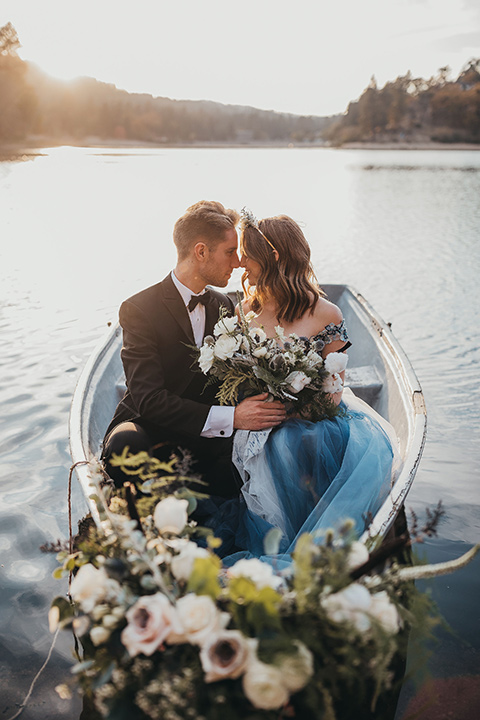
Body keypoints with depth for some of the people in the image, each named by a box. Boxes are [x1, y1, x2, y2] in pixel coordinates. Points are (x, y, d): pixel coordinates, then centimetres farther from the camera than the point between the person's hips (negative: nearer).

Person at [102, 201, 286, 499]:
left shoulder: (224, 306, 7)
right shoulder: (139, 309, -15)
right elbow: (148, 398, -25)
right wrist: (230, 417, -34)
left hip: (207, 441, 6)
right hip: (148, 431, -5)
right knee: (126, 446, -38)